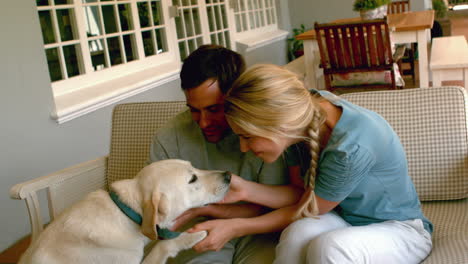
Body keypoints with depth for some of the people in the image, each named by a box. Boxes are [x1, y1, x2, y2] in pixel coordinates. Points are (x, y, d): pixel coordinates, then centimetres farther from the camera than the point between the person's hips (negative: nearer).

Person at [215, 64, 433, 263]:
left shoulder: (352, 147, -34)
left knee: (328, 246, -36)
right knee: (300, 232, -29)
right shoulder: (304, 111, -14)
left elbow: (303, 211, -17)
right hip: (344, 220, 5)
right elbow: (300, 195, -3)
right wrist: (246, 189, -18)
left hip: (399, 230, -5)